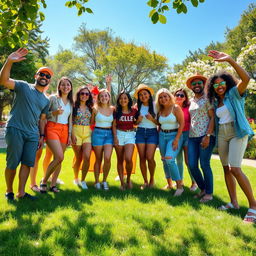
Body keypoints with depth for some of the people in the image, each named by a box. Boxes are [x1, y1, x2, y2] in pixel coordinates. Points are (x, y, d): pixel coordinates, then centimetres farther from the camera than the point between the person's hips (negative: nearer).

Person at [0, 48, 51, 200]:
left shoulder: (46, 100, 17)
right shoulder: (23, 86, 0)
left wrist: (42, 136, 14)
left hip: (33, 134, 5)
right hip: (15, 130, -5)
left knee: (27, 163, 5)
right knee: (12, 163, 0)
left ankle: (21, 192, 17)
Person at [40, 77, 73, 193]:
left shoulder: (71, 102, 14)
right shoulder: (53, 98, -2)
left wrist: (69, 135, 12)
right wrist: (55, 112, -20)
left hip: (64, 130, 5)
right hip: (52, 128, -5)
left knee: (59, 159, 4)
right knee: (59, 157, -18)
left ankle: (53, 184, 16)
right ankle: (44, 181, 1)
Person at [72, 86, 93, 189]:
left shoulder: (90, 108, 12)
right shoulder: (74, 106, 0)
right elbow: (70, 122, -3)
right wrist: (72, 135, -10)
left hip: (87, 133, 3)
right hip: (76, 132, -3)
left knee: (87, 157, -12)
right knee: (78, 158, 4)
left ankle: (83, 180, 2)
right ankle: (76, 178, 27)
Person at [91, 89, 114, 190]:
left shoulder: (112, 109, 8)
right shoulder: (95, 109, 0)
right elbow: (92, 122, 9)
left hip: (109, 134, 2)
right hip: (98, 133, -2)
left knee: (107, 158, -13)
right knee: (98, 159, 4)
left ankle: (104, 181, 6)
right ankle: (97, 182, 17)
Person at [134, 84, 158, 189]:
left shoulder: (155, 106, 0)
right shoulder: (137, 106, 6)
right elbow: (134, 123, 13)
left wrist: (152, 119, -16)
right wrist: (138, 120, -8)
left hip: (152, 132, -2)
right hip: (140, 132, 3)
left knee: (150, 157, -13)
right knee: (142, 158, 1)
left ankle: (152, 179, 12)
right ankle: (145, 181, 15)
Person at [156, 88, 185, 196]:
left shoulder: (176, 108, -6)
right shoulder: (160, 110, 10)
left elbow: (181, 124, -11)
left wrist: (177, 139, -17)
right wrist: (158, 137, 6)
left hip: (174, 135, -6)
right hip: (162, 136, 6)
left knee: (169, 159, -21)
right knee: (164, 160, 8)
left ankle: (179, 185, -10)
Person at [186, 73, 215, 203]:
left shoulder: (207, 98, -1)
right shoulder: (191, 101, 17)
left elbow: (213, 118, -8)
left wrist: (207, 136, -18)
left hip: (206, 136, -6)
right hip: (192, 137, 6)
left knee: (204, 165, -4)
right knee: (192, 165, 3)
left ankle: (209, 193, 12)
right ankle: (202, 188, 23)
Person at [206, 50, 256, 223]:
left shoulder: (234, 94, -4)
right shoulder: (216, 102, 15)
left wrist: (230, 60, -30)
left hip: (237, 133, -8)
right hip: (222, 135, 8)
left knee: (235, 168, -18)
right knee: (226, 168, 7)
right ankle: (234, 203, 15)